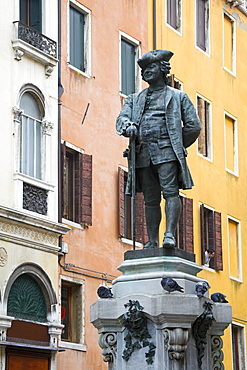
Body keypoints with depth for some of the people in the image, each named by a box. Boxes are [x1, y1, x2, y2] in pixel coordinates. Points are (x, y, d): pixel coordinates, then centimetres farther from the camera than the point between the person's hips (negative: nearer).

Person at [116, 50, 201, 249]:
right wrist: (128, 126, -13)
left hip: (166, 152, -3)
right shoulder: (135, 99, 25)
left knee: (170, 192, -16)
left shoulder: (178, 96, 15)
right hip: (143, 154, 3)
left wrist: (178, 146, 5)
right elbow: (121, 118, 11)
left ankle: (170, 234, -23)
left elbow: (193, 126, 10)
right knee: (151, 199, 2)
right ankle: (153, 241, 1)